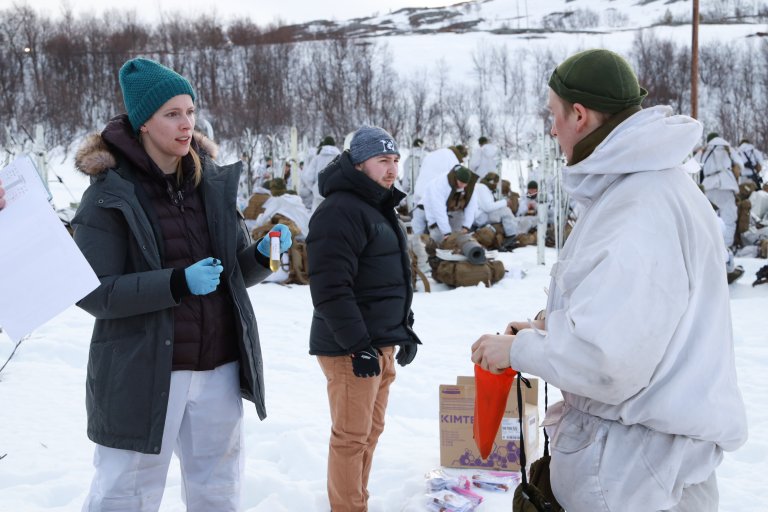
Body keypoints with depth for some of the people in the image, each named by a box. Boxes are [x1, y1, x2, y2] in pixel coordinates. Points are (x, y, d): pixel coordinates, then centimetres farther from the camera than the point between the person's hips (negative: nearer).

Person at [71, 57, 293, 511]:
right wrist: (178, 284, -25)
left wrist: (263, 256, -9)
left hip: (218, 368, 5)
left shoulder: (214, 184, 6)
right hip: (144, 372, -5)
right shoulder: (110, 195, -8)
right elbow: (94, 292, -14)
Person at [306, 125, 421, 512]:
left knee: (370, 432, 16)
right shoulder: (339, 212, -16)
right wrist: (358, 345, -22)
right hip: (351, 349, -10)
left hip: (381, 344, 10)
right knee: (351, 437, -4)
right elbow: (330, 289, -23)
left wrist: (405, 330, 20)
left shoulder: (380, 209, 17)